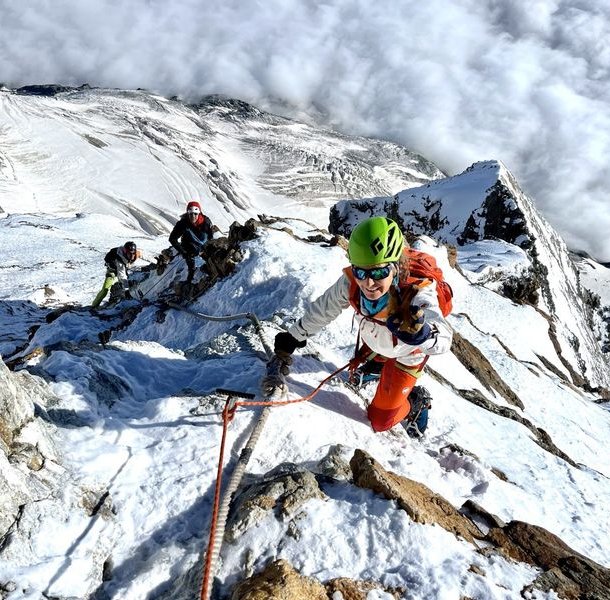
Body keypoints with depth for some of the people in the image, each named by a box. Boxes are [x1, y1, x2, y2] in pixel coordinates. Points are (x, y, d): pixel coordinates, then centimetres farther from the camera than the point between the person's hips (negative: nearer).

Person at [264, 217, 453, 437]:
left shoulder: (416, 296, -46)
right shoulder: (350, 283, -34)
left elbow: (444, 338, -61)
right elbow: (321, 311, -17)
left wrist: (422, 333, -84)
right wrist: (286, 345, -12)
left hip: (406, 355, -4)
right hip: (375, 342, 4)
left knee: (380, 420, 6)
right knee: (357, 368, 31)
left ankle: (417, 401, 33)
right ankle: (379, 368, 60)